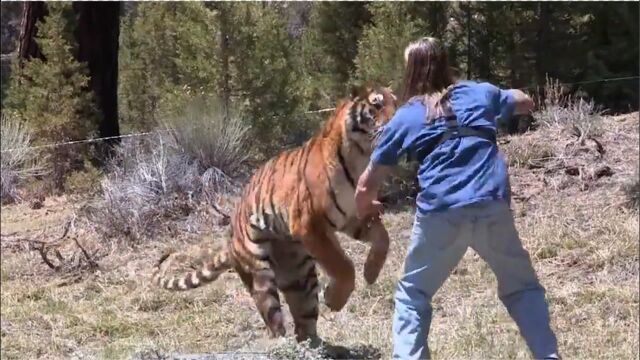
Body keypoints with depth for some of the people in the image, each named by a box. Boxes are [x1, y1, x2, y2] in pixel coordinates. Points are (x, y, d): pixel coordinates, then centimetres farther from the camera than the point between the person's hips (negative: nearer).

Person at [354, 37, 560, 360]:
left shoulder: (404, 118, 14)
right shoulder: (479, 92, 17)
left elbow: (366, 186, 18)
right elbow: (525, 103, 38)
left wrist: (366, 211, 39)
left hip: (440, 215, -1)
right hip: (493, 208, 1)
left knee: (412, 295, 18)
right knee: (522, 288, 19)